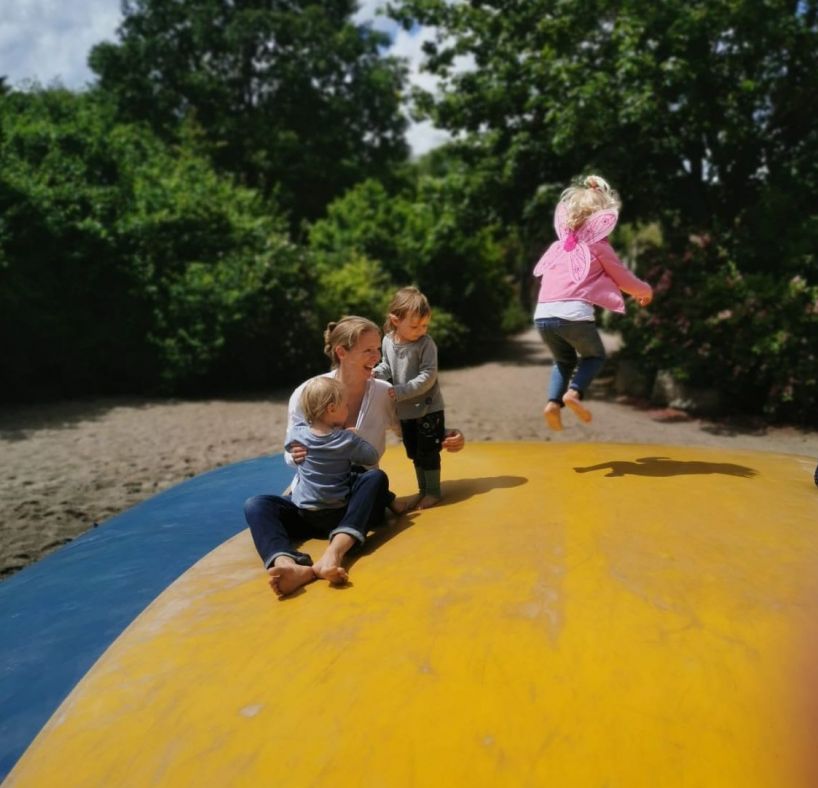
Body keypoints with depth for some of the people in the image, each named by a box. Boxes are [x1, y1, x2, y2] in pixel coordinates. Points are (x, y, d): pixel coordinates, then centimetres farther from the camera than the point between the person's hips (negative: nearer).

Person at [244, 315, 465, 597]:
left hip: (357, 502, 0)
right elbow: (291, 455, 1)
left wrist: (445, 437, -13)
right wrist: (295, 456, -23)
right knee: (256, 505, -26)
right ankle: (290, 566, -54)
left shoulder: (383, 393, -3)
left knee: (376, 477, -33)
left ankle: (333, 554, -51)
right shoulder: (305, 395, -8)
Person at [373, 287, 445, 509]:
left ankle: (433, 491, 22)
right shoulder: (388, 341, -4)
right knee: (414, 453, 17)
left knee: (428, 452, 4)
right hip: (405, 410, 5)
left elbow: (428, 377, -23)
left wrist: (400, 391, -26)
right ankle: (423, 488, 33)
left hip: (428, 408, -5)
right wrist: (375, 373, -9)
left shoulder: (426, 344, -19)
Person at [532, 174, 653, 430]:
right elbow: (624, 280, 18)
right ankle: (574, 392, -4)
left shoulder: (558, 246, 19)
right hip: (573, 313, -4)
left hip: (543, 314, 4)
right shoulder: (599, 247, 10)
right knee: (595, 355, 21)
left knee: (564, 360, 27)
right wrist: (645, 290, 37)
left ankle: (553, 402, 5)